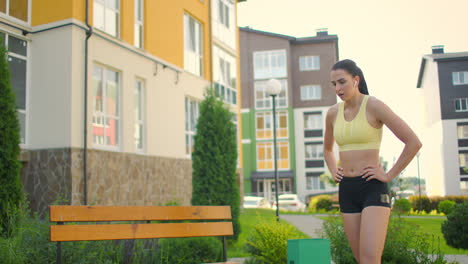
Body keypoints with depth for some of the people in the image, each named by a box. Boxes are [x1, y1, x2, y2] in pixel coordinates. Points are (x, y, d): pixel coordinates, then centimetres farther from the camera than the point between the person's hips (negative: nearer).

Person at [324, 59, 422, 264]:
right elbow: (327, 149, 29)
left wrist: (390, 175, -10)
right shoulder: (333, 113, 9)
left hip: (373, 188, -6)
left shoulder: (374, 106, -8)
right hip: (346, 191, 6)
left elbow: (414, 142, -11)